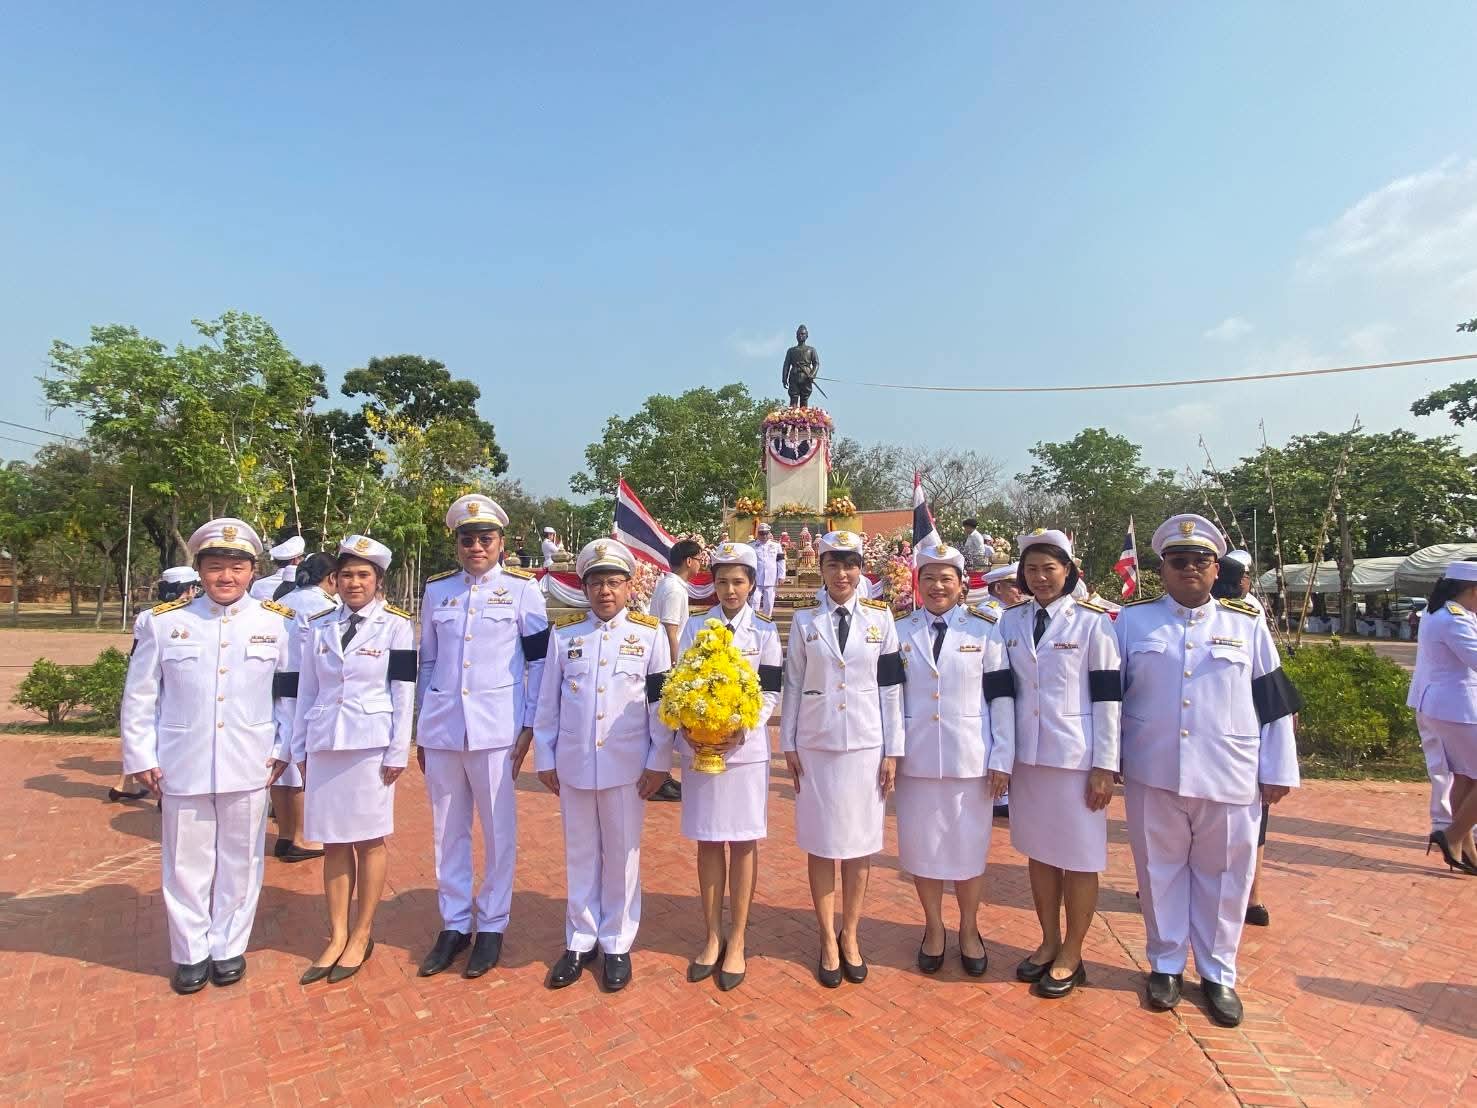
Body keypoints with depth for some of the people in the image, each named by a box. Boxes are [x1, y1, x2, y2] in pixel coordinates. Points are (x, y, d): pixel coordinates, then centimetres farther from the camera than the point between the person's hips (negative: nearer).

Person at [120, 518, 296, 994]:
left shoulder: (276, 624, 0)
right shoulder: (162, 623, 0)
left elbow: (291, 692, 5)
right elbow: (139, 696, 5)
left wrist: (282, 748, 2)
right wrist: (141, 757, 3)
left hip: (248, 767, 0)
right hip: (182, 767, 0)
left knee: (240, 862, 11)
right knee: (186, 864, 11)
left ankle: (229, 948, 29)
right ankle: (190, 952, 30)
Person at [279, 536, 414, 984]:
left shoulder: (396, 625, -4)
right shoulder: (319, 626, 8)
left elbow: (404, 693, -6)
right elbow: (306, 691, 12)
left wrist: (398, 752, -8)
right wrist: (299, 748, 10)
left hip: (371, 745, -4)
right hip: (325, 744, 4)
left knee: (369, 840, 6)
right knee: (334, 841, 11)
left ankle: (362, 935, 21)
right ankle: (337, 936, 23)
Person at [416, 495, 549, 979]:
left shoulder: (522, 589, -1)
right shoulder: (436, 590, 9)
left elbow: (540, 662, -1)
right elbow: (425, 662, 14)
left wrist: (529, 727, -6)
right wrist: (419, 732, 13)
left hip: (495, 728, -3)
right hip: (440, 728, 4)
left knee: (499, 830, 6)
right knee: (448, 830, 13)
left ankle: (492, 926, 23)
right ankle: (453, 924, 29)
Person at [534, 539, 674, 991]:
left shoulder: (650, 634, -2)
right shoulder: (564, 636, 4)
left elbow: (661, 702, -3)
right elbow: (547, 702, 7)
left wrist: (659, 762, -4)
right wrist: (545, 758, 6)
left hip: (626, 765, -2)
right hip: (573, 764, 2)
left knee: (622, 854, 10)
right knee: (580, 854, 15)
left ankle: (617, 944, 26)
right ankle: (580, 941, 31)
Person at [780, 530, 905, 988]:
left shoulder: (880, 617, -1)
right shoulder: (804, 618, -1)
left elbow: (890, 688, 1)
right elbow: (793, 684, 2)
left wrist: (893, 751, -1)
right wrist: (788, 745, 0)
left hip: (866, 745, 0)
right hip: (816, 745, 0)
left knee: (860, 843, 10)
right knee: (821, 844, 8)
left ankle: (850, 936, 29)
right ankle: (827, 939, 25)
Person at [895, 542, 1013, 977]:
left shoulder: (985, 630, -1)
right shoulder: (900, 632, 3)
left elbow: (1001, 697, -2)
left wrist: (1002, 759, -5)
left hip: (970, 758, -1)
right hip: (916, 758, 2)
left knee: (968, 847, 9)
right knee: (922, 847, 10)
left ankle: (969, 930, 32)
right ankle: (934, 929, 31)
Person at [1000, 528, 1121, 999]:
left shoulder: (1093, 622, -7)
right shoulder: (1011, 621, 4)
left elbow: (1107, 698, -7)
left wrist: (1105, 767, -10)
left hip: (1076, 756, -4)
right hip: (1026, 755, 4)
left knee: (1079, 858, 7)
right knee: (1039, 852, 15)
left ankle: (1071, 956, 23)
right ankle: (1049, 942, 31)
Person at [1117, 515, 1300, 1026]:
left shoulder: (1247, 623, 2)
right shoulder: (1132, 621, 0)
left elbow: (1275, 701, 5)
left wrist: (1279, 771, 2)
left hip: (1230, 777, 1)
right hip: (1152, 775, 0)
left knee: (1223, 876, 12)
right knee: (1160, 871, 12)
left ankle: (1218, 974, 30)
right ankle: (1166, 964, 30)